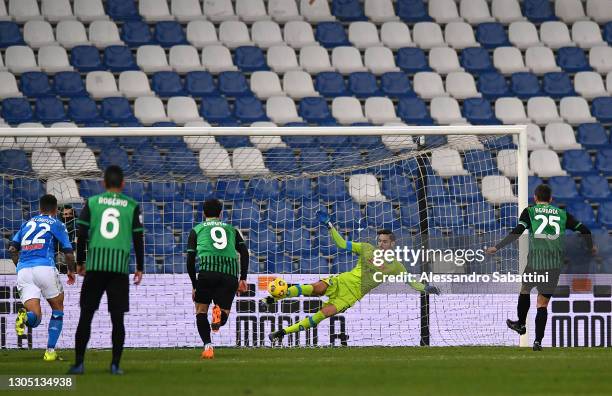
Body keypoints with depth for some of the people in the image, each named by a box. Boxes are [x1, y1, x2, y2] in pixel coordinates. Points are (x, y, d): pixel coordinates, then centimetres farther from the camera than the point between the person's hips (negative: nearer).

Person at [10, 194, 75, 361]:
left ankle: (25, 316, -36)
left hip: (23, 270, 3)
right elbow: (68, 253, 6)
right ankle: (50, 351, 9)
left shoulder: (27, 224, 23)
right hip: (45, 268, -3)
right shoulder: (56, 224, 11)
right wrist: (71, 271, 24)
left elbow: (12, 248, 16)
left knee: (35, 317, 1)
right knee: (57, 310, 18)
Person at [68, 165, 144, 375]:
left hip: (95, 265, 0)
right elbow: (138, 238, 4)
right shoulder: (132, 206, 5)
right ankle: (115, 365, 0)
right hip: (120, 266, 0)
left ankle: (78, 363, 3)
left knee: (86, 315, 5)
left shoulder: (92, 203, 6)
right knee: (117, 318, 3)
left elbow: (81, 234, 3)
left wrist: (80, 262, 12)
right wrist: (139, 268, 11)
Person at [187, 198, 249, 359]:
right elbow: (244, 252, 12)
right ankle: (220, 312, -25)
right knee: (223, 317, 13)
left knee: (201, 311, 17)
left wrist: (194, 285, 19)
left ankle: (208, 346, -2)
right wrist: (243, 278, 10)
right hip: (230, 273, 2)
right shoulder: (231, 229, 27)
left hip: (207, 269, -2)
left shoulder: (197, 230, 21)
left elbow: (190, 259, 13)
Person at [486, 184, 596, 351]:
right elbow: (584, 230, 13)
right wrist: (591, 247, 32)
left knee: (525, 289, 27)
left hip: (535, 261, -2)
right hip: (556, 263, 2)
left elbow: (517, 232, -10)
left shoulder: (529, 212, 5)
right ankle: (538, 341, -1)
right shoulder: (562, 214, 13)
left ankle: (521, 324, 40)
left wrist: (497, 247, -6)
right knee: (543, 303, 6)